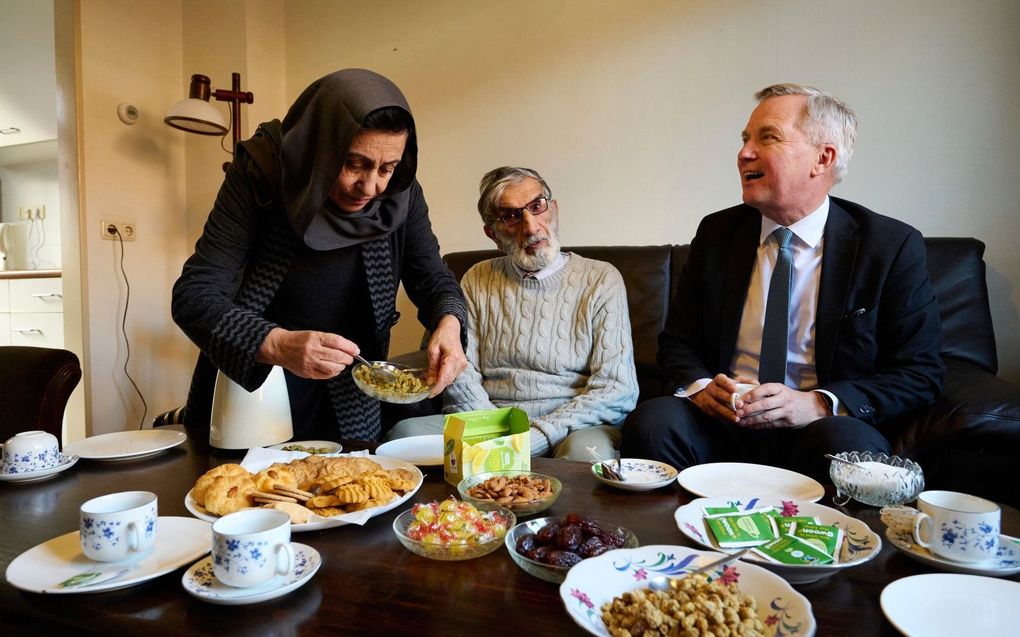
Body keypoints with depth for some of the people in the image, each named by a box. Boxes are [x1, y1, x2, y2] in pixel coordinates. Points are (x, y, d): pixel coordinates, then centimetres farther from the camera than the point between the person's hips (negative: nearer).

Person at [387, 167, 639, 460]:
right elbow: (460, 375, 4)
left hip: (574, 426, -3)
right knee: (406, 433, -22)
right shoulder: (477, 280, 13)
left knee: (586, 450, -38)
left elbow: (616, 391, -7)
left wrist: (537, 436, -18)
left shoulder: (601, 280, 1)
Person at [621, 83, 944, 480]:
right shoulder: (716, 233, 7)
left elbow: (919, 374, -2)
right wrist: (699, 385, -12)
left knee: (850, 443, -36)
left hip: (820, 430, -2)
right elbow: (677, 342, 11)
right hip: (721, 422, 3)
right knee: (650, 421, -27)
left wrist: (819, 404, -18)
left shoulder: (892, 246, -1)